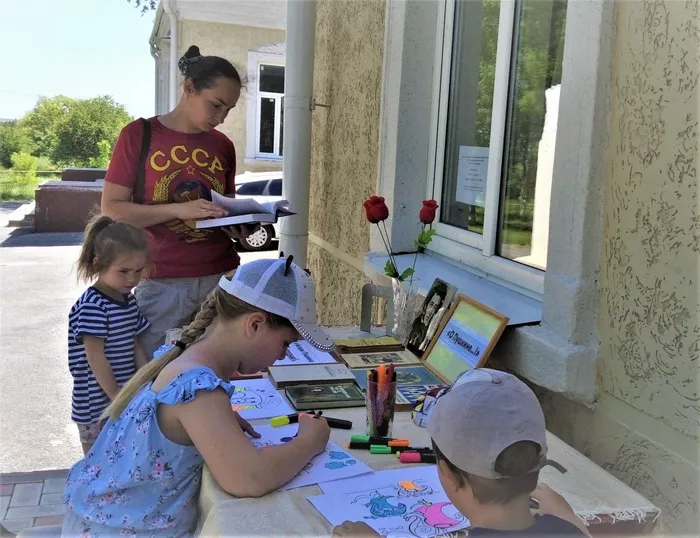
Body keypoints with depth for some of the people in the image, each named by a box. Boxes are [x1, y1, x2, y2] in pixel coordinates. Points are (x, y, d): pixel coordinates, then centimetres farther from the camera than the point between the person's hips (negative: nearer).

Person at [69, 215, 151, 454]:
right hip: (97, 405, -7)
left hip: (126, 396, 7)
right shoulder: (91, 306, -18)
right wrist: (117, 398, -15)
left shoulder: (129, 301, 6)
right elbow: (95, 358, -18)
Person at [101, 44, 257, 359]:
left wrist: (240, 227, -3)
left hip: (222, 277, 3)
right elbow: (112, 209, -6)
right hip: (162, 284, -3)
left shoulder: (223, 146, 9)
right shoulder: (139, 134, -2)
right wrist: (178, 209, -18)